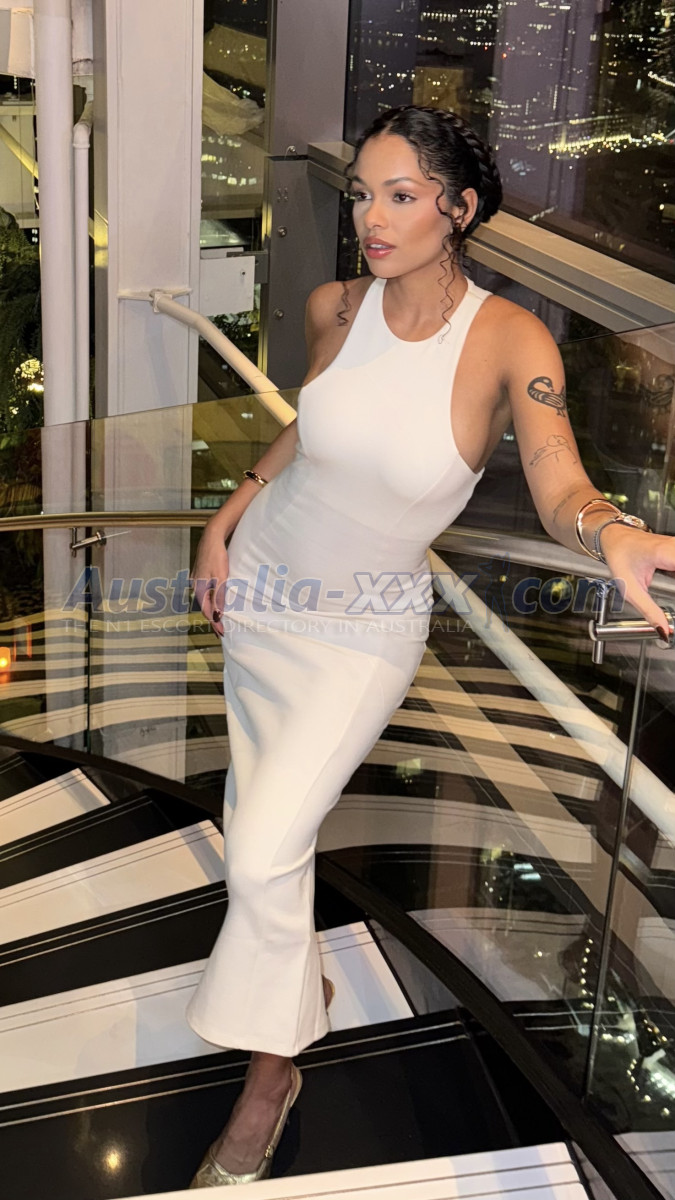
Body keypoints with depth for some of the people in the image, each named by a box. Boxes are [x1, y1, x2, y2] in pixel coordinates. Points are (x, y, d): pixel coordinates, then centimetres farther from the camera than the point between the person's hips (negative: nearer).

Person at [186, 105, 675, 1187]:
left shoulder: (510, 340, -21)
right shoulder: (335, 309, -9)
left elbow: (560, 487, -34)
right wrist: (226, 520, 5)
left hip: (365, 628, -4)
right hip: (262, 583, 5)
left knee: (262, 851, -11)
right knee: (261, 820, 20)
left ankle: (269, 1080, 13)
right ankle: (299, 986, 51)